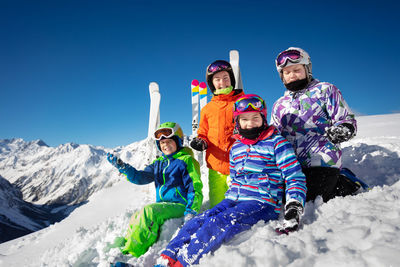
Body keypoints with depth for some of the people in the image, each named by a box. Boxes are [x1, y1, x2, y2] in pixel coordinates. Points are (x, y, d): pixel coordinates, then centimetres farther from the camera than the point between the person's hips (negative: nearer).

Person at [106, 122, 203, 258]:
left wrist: (191, 212, -21)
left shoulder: (186, 160, -3)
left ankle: (131, 255, -22)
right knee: (136, 218, -12)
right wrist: (122, 166, -6)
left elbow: (195, 187, -9)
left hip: (179, 205, -7)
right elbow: (140, 177, 9)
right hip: (162, 205, 7)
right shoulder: (158, 163, 18)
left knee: (148, 211, -27)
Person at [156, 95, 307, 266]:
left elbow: (295, 177, -4)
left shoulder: (277, 143, -2)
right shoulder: (235, 148, 15)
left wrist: (294, 207, -16)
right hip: (234, 201, 6)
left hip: (264, 204, -5)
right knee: (198, 221, -21)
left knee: (220, 223, -31)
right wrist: (228, 201, 16)